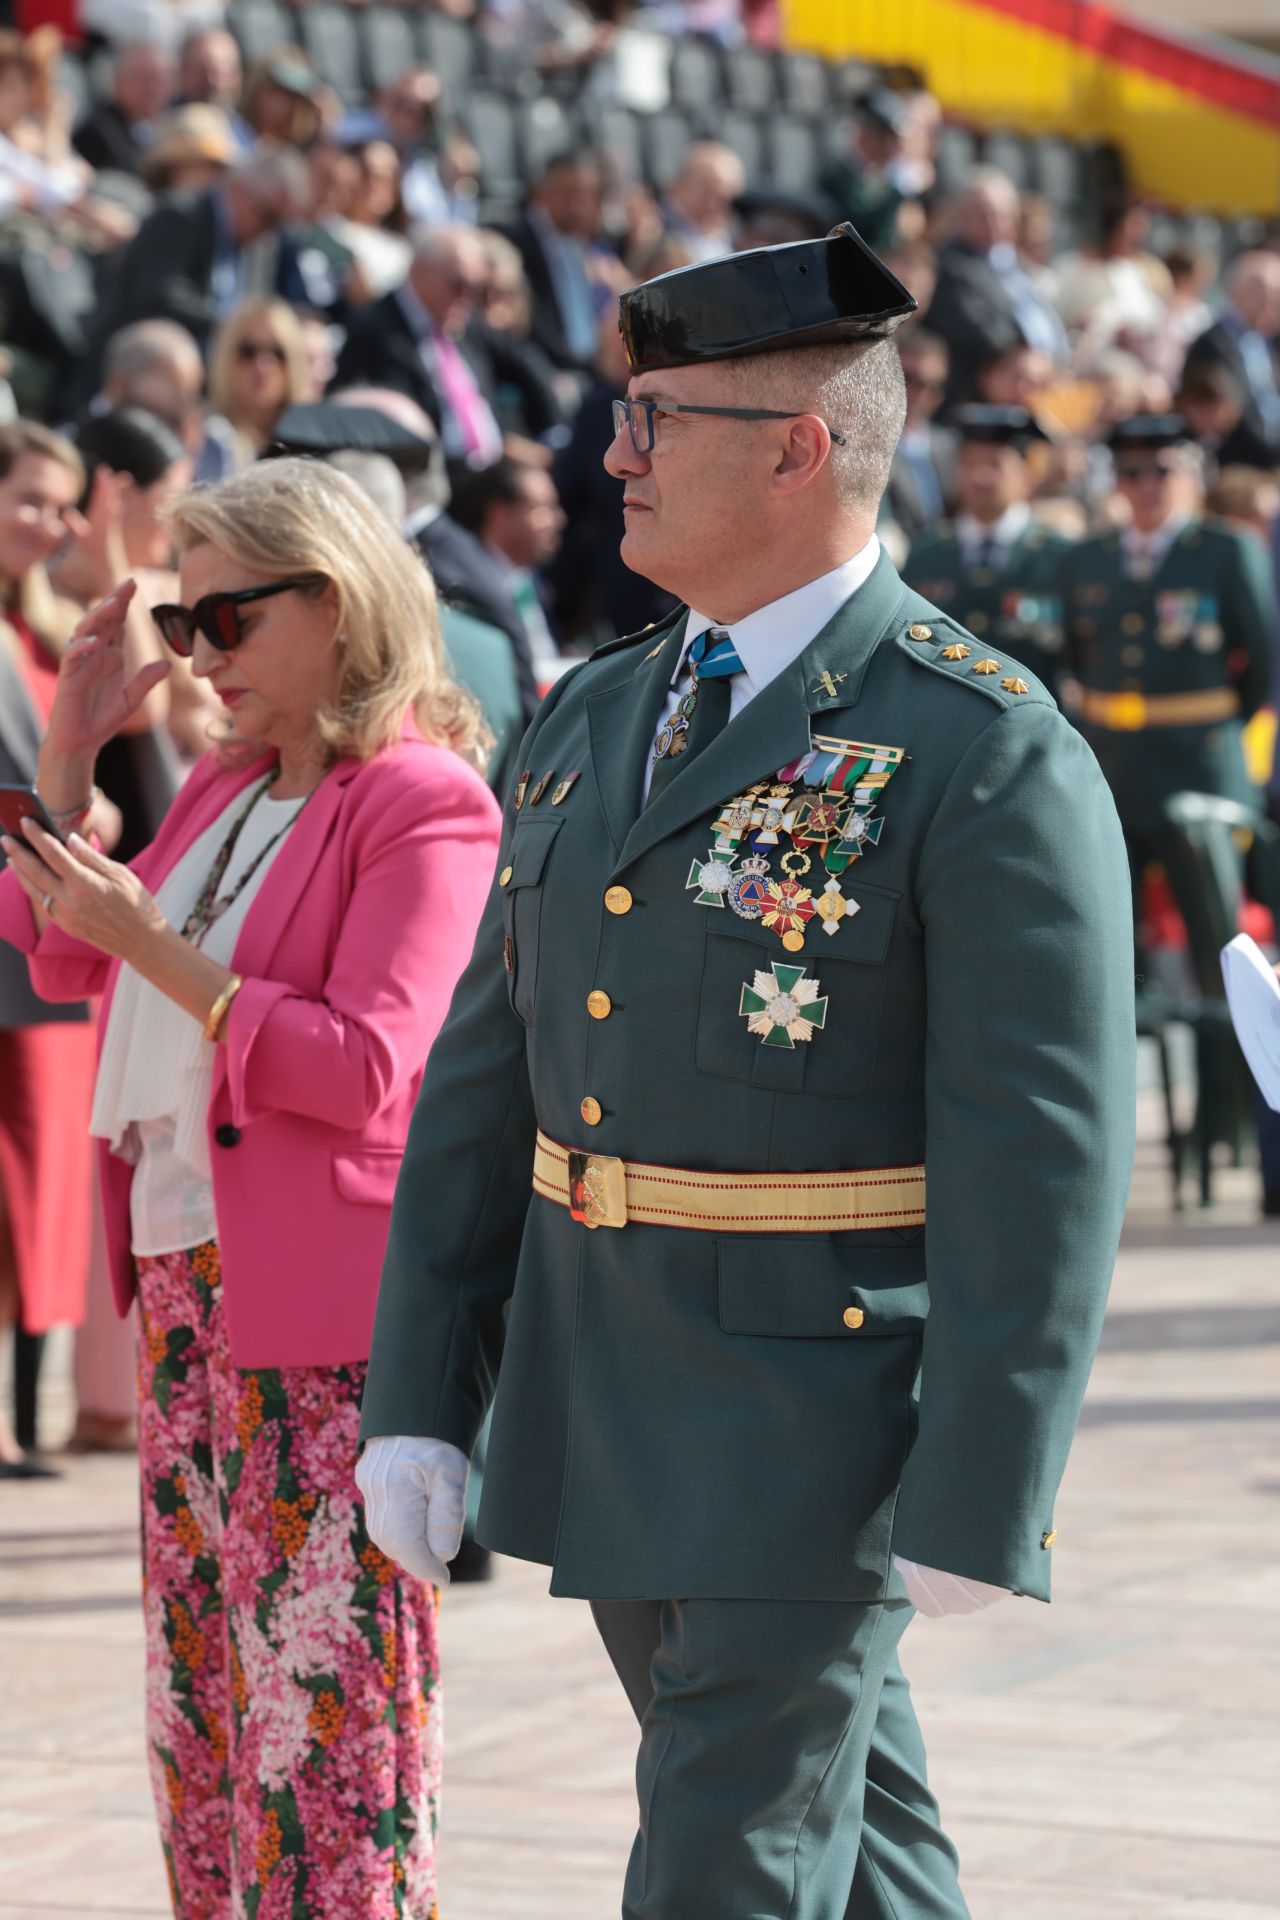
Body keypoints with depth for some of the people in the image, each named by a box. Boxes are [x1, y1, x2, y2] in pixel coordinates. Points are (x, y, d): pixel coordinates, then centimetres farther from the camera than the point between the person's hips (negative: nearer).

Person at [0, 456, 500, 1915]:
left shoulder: (422, 801, -11)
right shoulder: (226, 787, 16)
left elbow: (368, 1069, -19)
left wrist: (154, 949, -23)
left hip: (320, 1307, -9)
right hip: (185, 1280, 9)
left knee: (322, 1702, -6)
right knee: (197, 1697, 13)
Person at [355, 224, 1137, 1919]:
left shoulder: (989, 756, -13)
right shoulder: (593, 720, 10)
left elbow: (1043, 1155, -16)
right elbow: (487, 1074, 11)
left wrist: (979, 1503, -19)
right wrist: (417, 1394, 6)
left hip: (820, 1423, -7)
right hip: (600, 1413, 7)